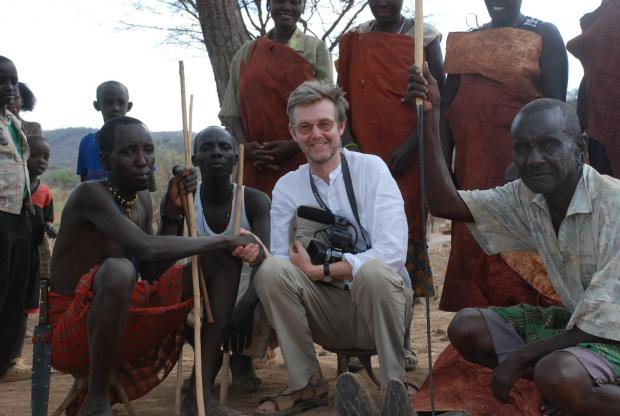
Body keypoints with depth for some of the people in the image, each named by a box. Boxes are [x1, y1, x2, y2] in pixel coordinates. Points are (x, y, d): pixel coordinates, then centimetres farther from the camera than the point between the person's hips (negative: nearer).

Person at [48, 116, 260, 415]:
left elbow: (153, 274, 6)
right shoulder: (91, 195, -18)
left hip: (129, 322, 8)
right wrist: (227, 239, -24)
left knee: (225, 259, 0)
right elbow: (147, 248, -33)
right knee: (118, 269, -41)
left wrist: (173, 211, -4)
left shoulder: (143, 199, 8)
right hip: (73, 334, -8)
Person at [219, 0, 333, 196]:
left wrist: (295, 145, -13)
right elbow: (232, 110, 11)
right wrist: (244, 145, -7)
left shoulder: (315, 49, 6)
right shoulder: (247, 52, 13)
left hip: (303, 161, -2)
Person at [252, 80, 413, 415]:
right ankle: (307, 384, -7)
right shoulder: (286, 188, 3)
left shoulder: (371, 169, -8)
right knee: (270, 271, -23)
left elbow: (391, 254, -19)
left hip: (379, 301, -3)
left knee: (374, 271, -35)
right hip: (326, 313, 3)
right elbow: (281, 261, -5)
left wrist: (318, 270, -17)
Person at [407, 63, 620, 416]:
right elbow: (445, 203, -6)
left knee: (559, 374, -37)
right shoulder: (527, 198, -3)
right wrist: (431, 117, -13)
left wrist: (520, 357, -20)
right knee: (466, 328, -6)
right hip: (575, 322, 7)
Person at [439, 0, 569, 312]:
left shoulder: (543, 35, 3)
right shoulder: (465, 41, 16)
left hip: (520, 165, -5)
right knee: (472, 255, 7)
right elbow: (447, 109, 13)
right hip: (471, 166, 5)